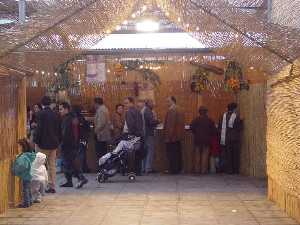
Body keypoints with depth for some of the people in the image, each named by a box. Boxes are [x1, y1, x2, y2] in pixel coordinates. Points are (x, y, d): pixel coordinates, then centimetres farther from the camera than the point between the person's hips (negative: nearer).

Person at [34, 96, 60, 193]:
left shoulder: (40, 114, -11)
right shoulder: (56, 115, 5)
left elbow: (39, 129, -15)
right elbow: (59, 129, 8)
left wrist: (36, 141, -7)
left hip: (43, 143, -5)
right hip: (53, 144, 5)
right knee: (52, 165, 10)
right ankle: (52, 186, 11)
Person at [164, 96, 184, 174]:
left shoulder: (171, 111, -17)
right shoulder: (179, 111, 13)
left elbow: (170, 124, -20)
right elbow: (182, 124, 16)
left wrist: (168, 136, -17)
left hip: (171, 136, -9)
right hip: (178, 136, 9)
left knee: (171, 153, -3)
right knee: (177, 153, 13)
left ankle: (173, 169, -1)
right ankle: (178, 169, 17)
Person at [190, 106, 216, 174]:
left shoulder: (196, 120, -4)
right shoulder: (209, 120, -4)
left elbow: (192, 127, -12)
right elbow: (214, 130, -5)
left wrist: (196, 133, 5)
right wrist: (210, 136, 11)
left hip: (197, 139, 1)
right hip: (206, 139, 0)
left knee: (197, 154, 8)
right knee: (205, 154, 3)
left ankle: (197, 169, 7)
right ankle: (204, 169, 0)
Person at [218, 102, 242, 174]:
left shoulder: (223, 116, 1)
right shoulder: (236, 117, -8)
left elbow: (219, 127, 3)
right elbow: (239, 128, -4)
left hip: (224, 138, 2)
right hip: (234, 139, -2)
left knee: (226, 155, 7)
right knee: (235, 155, 7)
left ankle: (228, 169, 5)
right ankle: (235, 170, 8)